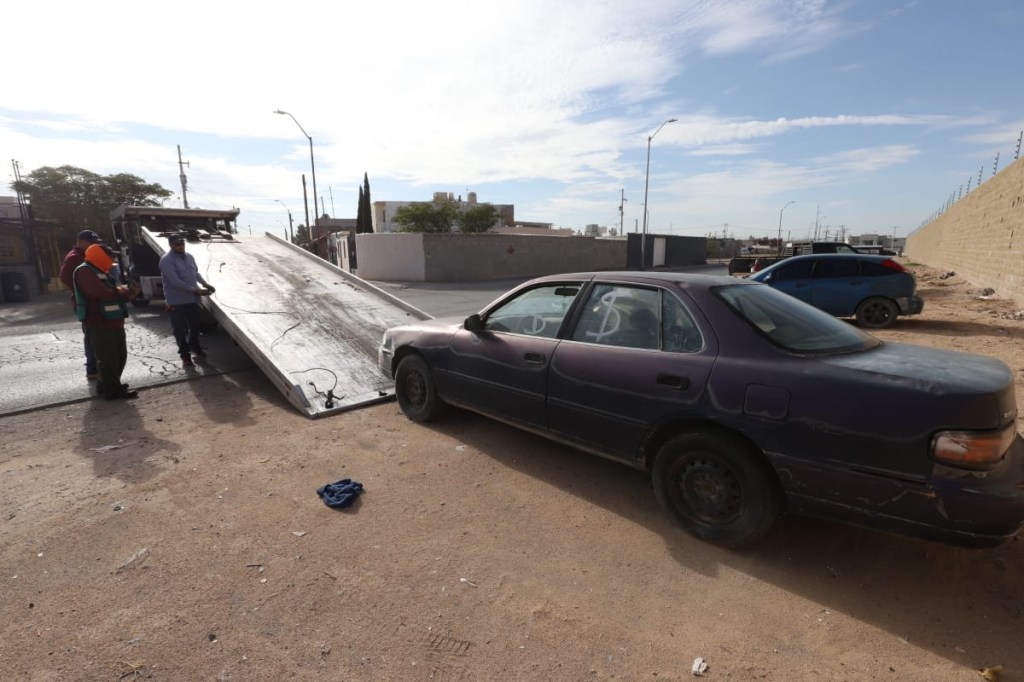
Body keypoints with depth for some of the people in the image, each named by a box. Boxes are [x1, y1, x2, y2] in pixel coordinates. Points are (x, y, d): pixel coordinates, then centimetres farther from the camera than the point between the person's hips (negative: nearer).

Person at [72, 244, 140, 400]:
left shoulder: (102, 273, 21)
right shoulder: (84, 272, -11)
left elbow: (113, 295, 20)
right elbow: (100, 292, -27)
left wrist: (128, 293, 1)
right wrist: (121, 290, -11)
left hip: (113, 322, 10)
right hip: (99, 324, -10)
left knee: (120, 355, 16)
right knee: (108, 358, -7)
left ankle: (109, 385, 27)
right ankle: (112, 390, -3)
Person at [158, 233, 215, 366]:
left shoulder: (189, 256, 6)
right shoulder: (166, 260, -15)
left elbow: (196, 273, 19)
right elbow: (175, 281, -22)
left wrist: (205, 284, 2)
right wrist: (196, 290, -22)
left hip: (192, 299, 6)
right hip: (176, 301, -6)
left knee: (195, 325, 20)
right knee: (180, 329, 4)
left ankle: (195, 347, 39)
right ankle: (185, 354, 16)